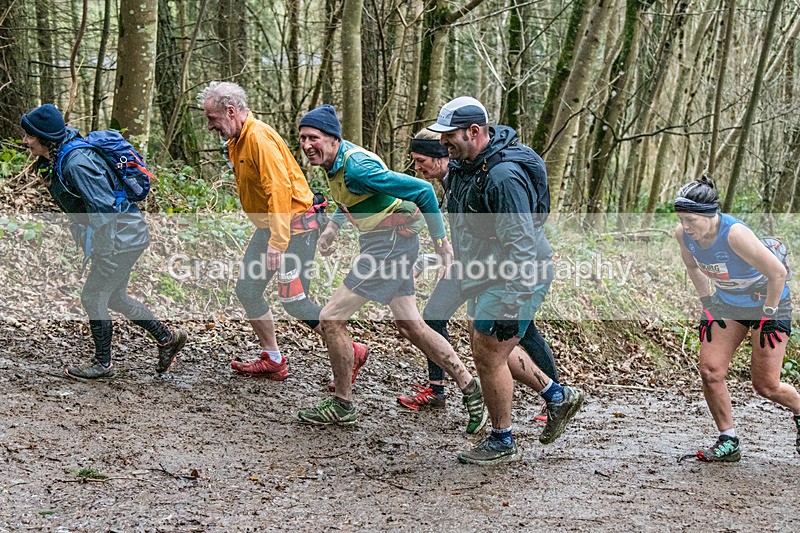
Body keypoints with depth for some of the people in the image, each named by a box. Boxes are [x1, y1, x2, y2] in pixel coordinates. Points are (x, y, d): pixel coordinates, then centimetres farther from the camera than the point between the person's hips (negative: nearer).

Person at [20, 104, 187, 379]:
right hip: (122, 237, 10)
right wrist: (91, 248, 20)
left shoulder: (76, 163, -25)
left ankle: (103, 364, 15)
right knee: (114, 297, 19)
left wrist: (103, 254, -25)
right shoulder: (58, 160, 7)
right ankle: (167, 338, 30)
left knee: (93, 297, -1)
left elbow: (102, 208, -28)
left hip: (121, 238, -10)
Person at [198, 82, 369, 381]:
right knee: (247, 290, 9)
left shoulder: (260, 137, -20)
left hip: (294, 225, -10)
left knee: (293, 300, -10)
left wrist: (277, 242, -30)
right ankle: (273, 361, 20)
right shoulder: (237, 141, 12)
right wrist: (268, 235, 16)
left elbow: (279, 188, -27)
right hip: (269, 227, 10)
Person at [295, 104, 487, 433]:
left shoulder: (356, 168, -25)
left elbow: (421, 190, -24)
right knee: (409, 326, 13)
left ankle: (342, 405, 8)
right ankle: (469, 387, 21)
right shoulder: (335, 159, 4)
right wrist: (333, 225, 12)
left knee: (331, 319, -5)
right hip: (379, 242, 10)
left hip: (390, 243, -10)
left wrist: (440, 241, -16)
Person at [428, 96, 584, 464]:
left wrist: (511, 305, -27)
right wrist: (462, 269, 26)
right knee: (489, 349, 18)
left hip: (518, 279, -10)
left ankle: (502, 443, 14)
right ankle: (557, 396, 32)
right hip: (488, 275, 10)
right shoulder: (465, 164, 5)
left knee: (488, 354, -3)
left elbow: (520, 246, -27)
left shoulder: (503, 176, -26)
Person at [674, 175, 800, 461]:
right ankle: (728, 442, 6)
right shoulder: (682, 233, -16)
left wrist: (768, 314, -21)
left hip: (767, 301, -6)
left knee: (766, 386, -2)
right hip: (727, 303, 6)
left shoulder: (735, 234, -36)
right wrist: (707, 302, 2)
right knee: (710, 371, -8)